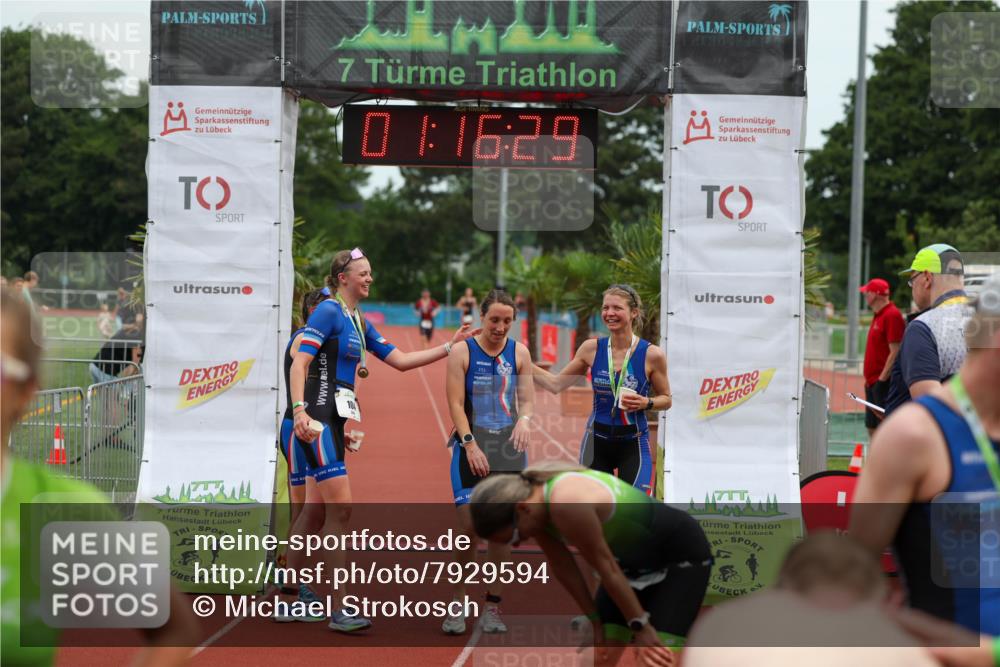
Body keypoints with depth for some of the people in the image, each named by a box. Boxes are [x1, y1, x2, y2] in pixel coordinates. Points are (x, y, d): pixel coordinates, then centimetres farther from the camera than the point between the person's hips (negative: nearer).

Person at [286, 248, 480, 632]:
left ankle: (287, 598, 19)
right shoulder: (328, 311, -8)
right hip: (316, 418, -9)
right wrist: (299, 409, -28)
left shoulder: (359, 322, 19)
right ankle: (338, 611, -11)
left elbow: (400, 360, 21)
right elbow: (300, 362, -16)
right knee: (340, 507, -12)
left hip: (334, 421, 9)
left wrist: (450, 346, 18)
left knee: (316, 509, 11)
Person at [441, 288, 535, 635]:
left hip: (509, 445, 3)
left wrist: (525, 420, -16)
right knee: (469, 524, -11)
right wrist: (470, 444, -15)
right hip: (472, 445, -3)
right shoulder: (462, 352, -1)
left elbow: (527, 399, 7)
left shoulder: (519, 353, 7)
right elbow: (456, 402, -5)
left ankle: (493, 605, 10)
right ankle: (457, 604, 1)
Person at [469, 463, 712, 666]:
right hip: (635, 559, 8)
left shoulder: (568, 504, -37)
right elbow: (563, 566, 1)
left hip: (682, 555, -8)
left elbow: (607, 568, -26)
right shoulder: (533, 500, -10)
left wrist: (640, 625, -16)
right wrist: (596, 619, 5)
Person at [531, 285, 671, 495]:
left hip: (633, 444, -3)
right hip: (596, 442, 3)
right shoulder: (592, 348, -2)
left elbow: (666, 399, 3)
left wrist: (646, 403, -18)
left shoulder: (651, 355, -9)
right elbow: (556, 384, 7)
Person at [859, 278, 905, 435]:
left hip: (883, 382, -10)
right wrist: (869, 381, 18)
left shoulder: (892, 315, -14)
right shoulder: (877, 316, 16)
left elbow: (895, 352, -19)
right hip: (872, 381, 10)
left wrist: (882, 380, -21)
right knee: (871, 426, 13)